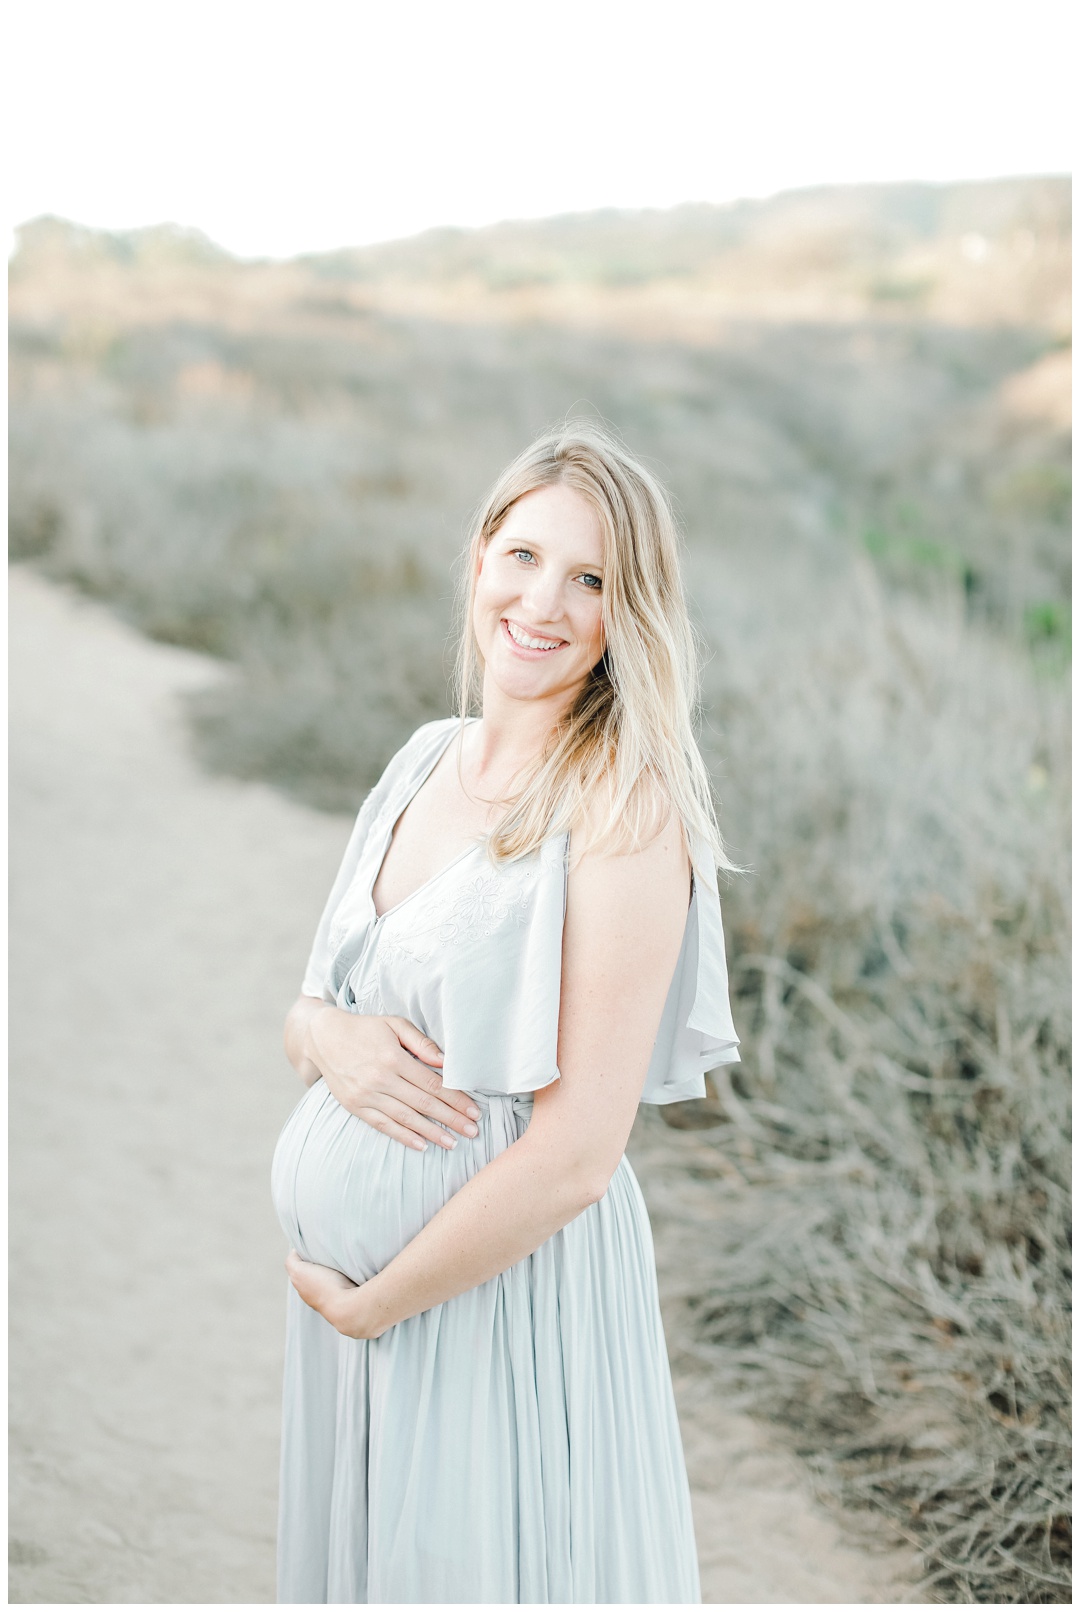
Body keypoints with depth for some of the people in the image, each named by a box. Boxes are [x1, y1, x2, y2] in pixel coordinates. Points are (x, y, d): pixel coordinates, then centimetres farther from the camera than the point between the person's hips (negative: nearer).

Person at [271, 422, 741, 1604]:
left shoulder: (627, 810, -17)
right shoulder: (428, 760, 5)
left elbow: (574, 1157, -21)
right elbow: (305, 1009, 12)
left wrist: (364, 1305, -12)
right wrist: (329, 1036, -12)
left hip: (508, 1286, -7)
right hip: (345, 1288, 7)